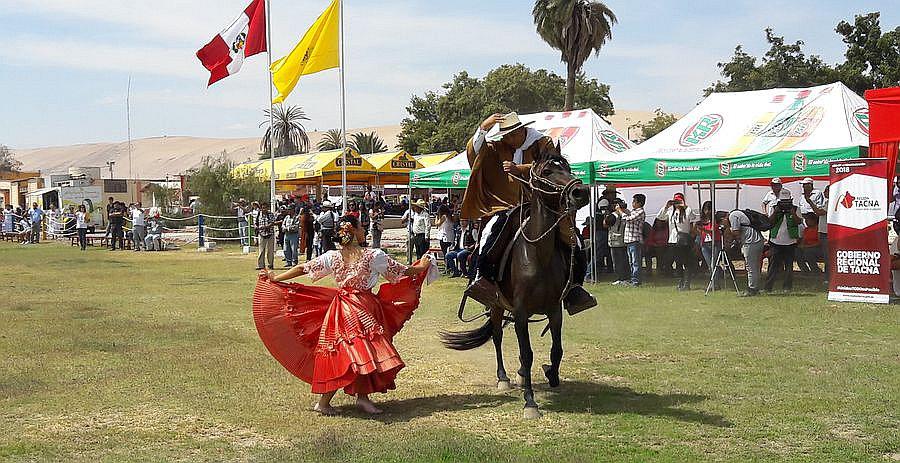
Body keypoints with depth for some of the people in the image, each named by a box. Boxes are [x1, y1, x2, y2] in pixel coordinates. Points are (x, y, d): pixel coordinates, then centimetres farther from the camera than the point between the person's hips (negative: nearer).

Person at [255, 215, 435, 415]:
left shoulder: (331, 257, 1)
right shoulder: (374, 256, -9)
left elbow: (302, 268, 8)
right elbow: (404, 272, 0)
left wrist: (275, 278, 21)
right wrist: (422, 266, 20)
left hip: (341, 308, 5)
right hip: (364, 307, -5)